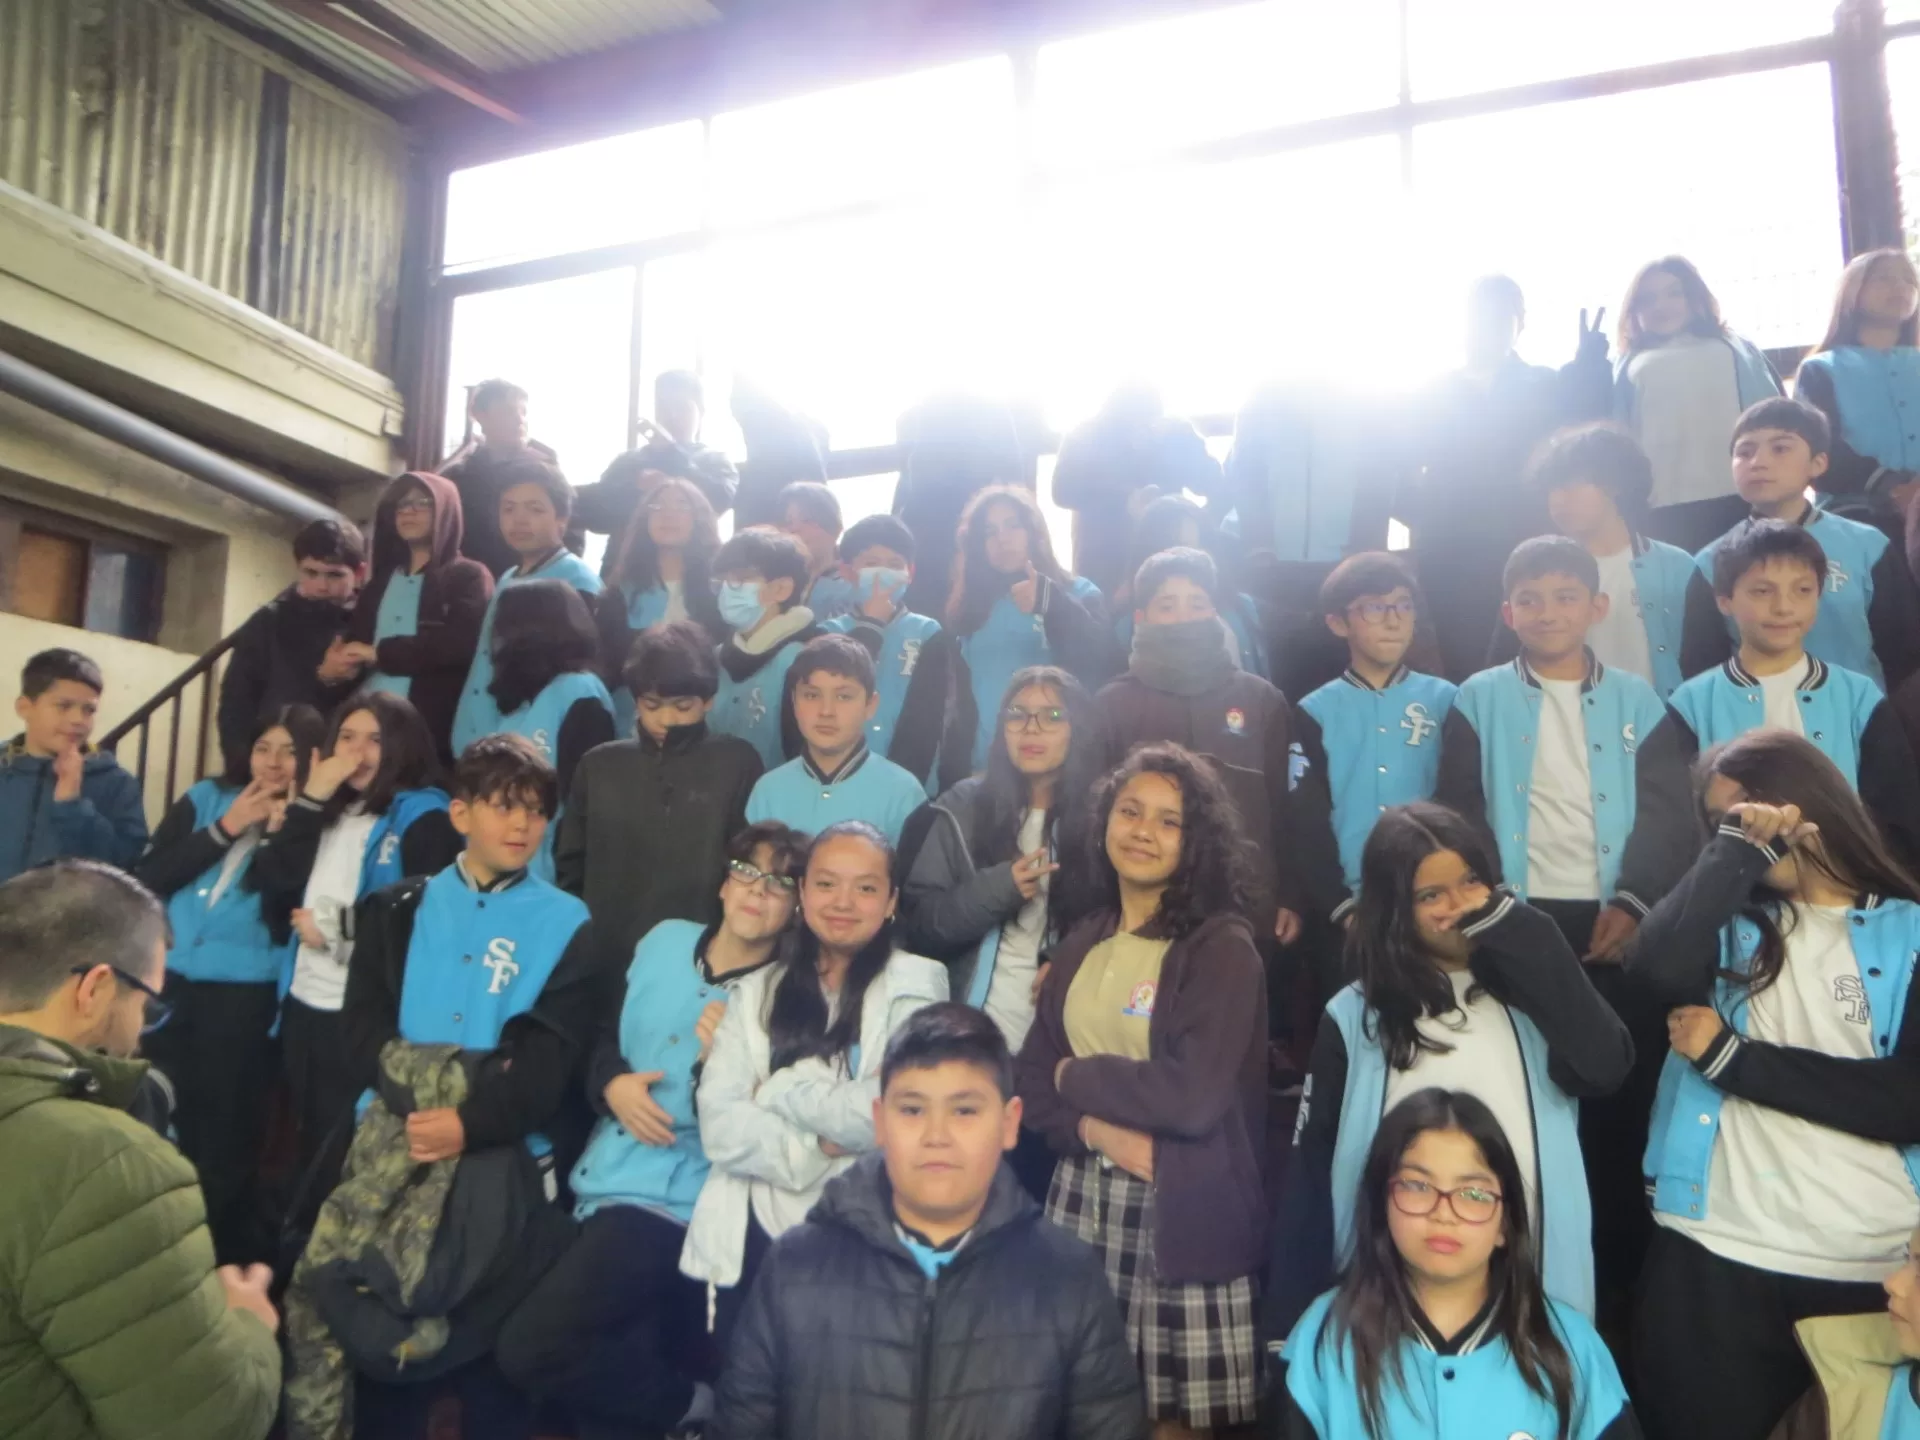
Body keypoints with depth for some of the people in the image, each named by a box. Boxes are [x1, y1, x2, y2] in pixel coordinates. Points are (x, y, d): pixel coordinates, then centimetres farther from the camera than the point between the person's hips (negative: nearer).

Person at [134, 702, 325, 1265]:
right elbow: (146, 877, -2)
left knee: (224, 1142, 6)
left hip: (245, 999, -3)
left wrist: (278, 833, -16)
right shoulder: (206, 798, 7)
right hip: (168, 984, 3)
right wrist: (225, 829, -10)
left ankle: (228, 1266, 22)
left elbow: (287, 922, -13)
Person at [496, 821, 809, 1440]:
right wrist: (612, 1084, -5)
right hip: (603, 1180, 6)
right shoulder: (664, 941, 5)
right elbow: (606, 1035, 15)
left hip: (675, 1204, -6)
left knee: (528, 1350, -13)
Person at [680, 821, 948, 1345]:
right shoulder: (755, 992, 9)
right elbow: (720, 1125, -2)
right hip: (751, 1239, 3)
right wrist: (815, 1153, -15)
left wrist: (774, 1093, -4)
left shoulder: (915, 984, 0)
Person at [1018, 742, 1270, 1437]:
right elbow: (1033, 1080, 5)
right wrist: (1102, 1132, -14)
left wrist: (1080, 1076, -6)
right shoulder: (1081, 944, 8)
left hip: (1182, 1211, -5)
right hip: (1081, 1198, 5)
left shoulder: (1223, 948, -9)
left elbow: (1194, 1097, -19)